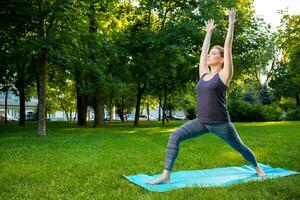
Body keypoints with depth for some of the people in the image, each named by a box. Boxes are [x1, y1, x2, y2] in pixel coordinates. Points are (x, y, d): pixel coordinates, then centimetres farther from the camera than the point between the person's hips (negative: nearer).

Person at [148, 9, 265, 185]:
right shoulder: (204, 74, 8)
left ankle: (257, 168, 48)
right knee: (175, 137, -15)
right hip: (201, 122, 5)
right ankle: (166, 175, -13)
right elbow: (203, 50, 16)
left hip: (220, 124, -4)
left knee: (239, 147, 18)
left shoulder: (224, 75, -7)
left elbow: (228, 47, -8)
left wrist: (231, 24, -3)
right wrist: (209, 31, 27)